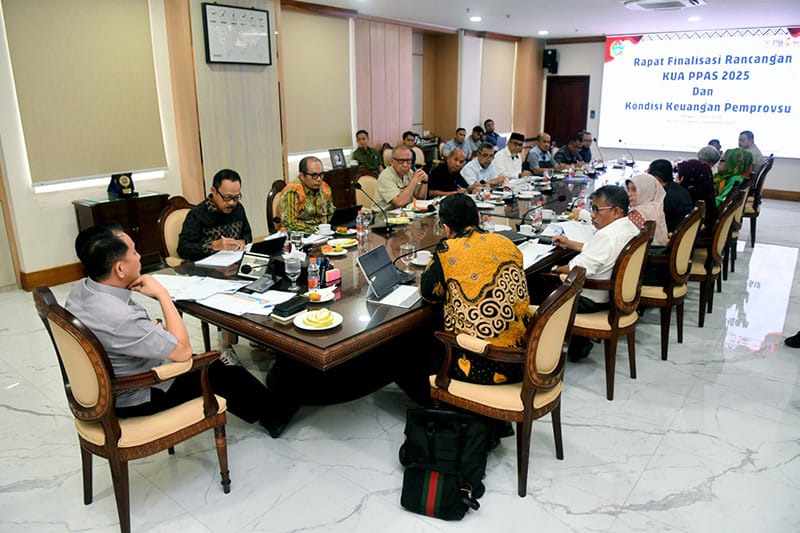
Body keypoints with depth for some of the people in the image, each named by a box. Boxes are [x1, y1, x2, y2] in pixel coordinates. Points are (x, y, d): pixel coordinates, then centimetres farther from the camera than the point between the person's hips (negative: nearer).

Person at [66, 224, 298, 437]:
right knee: (228, 376, 7)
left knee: (210, 364, 22)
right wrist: (162, 294, -26)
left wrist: (157, 325, 0)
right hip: (135, 398, -8)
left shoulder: (81, 288, -9)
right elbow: (183, 351, -28)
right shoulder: (120, 318, -38)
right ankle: (275, 414, 32)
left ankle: (263, 409, 39)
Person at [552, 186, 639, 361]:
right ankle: (578, 345, 23)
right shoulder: (630, 228, 4)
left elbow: (577, 270, -26)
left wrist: (556, 270, -8)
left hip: (593, 300, -10)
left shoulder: (608, 235, -27)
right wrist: (569, 244, 17)